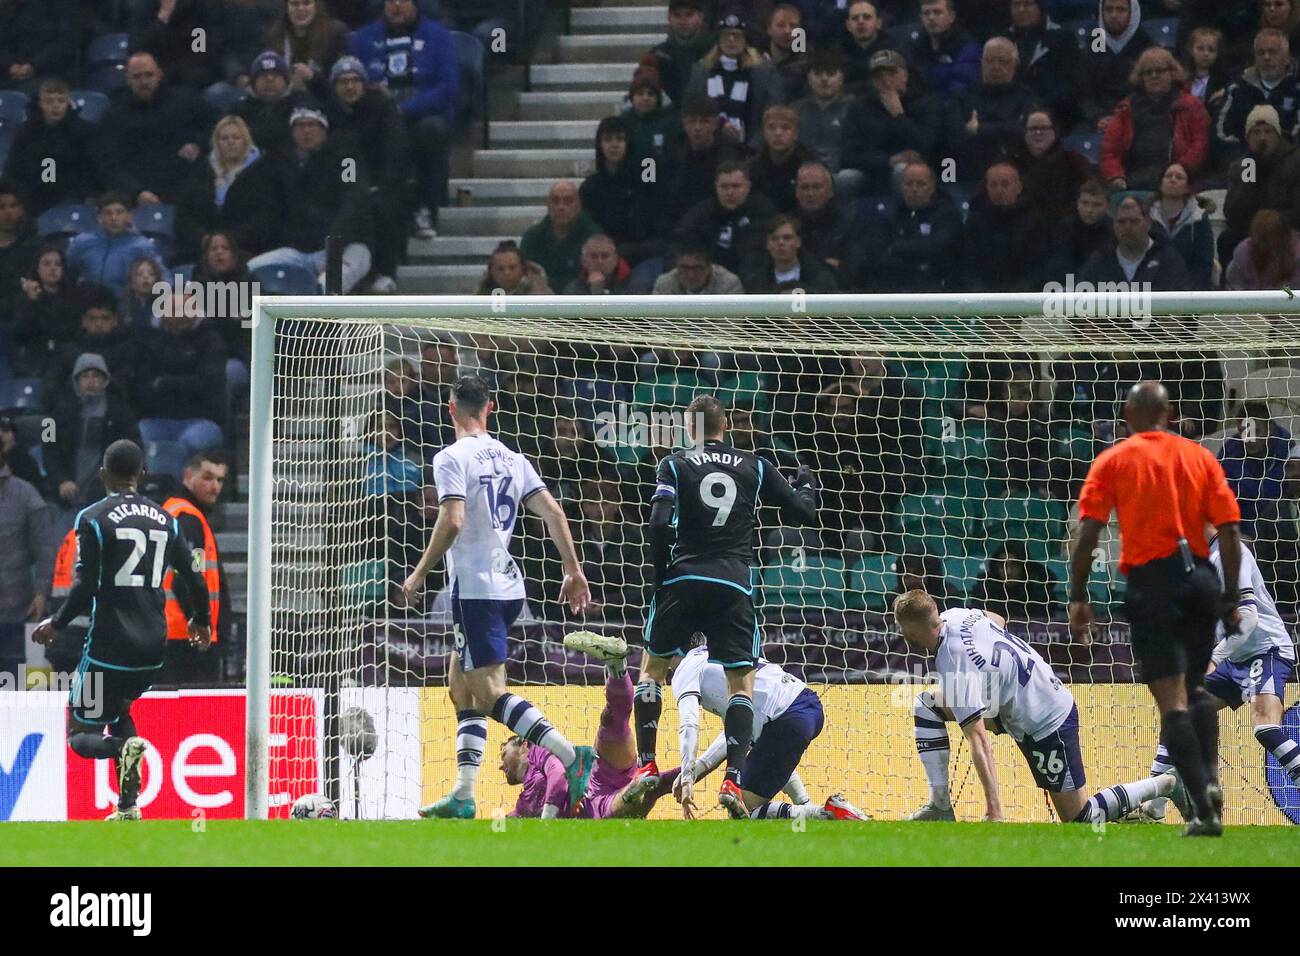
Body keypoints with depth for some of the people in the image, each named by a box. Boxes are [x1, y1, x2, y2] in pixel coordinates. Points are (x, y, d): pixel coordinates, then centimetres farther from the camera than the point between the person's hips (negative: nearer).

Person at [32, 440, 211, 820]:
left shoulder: (94, 518, -7)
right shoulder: (165, 520, 8)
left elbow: (85, 586, -13)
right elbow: (192, 579, 11)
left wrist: (56, 624, 3)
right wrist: (199, 621, 30)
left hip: (109, 644, -5)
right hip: (152, 648, 5)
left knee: (81, 735, 3)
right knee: (118, 710, 29)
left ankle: (125, 747, -31)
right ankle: (128, 806, 18)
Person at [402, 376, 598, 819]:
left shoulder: (452, 458, -8)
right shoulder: (511, 459, 13)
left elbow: (452, 521, -20)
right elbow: (553, 513, 8)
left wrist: (419, 574, -11)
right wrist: (575, 571, 10)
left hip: (475, 587, -8)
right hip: (508, 586, 8)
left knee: (490, 692, -9)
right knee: (463, 689, 14)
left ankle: (571, 756, -23)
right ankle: (463, 795, 9)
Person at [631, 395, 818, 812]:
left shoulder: (674, 465, 4)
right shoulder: (755, 468, 9)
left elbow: (660, 524, -8)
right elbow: (803, 512, 14)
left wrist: (660, 577, 2)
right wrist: (804, 482, 35)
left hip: (683, 579, -1)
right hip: (734, 585, 1)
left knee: (653, 665, 18)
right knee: (741, 681, 7)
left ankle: (646, 765, 11)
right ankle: (733, 778, -9)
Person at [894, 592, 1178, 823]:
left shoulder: (955, 668, -32)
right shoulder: (955, 615, -7)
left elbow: (979, 741, -36)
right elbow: (997, 620, 17)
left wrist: (993, 810, -38)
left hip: (1046, 724, -10)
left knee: (1078, 820, 0)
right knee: (926, 705, 2)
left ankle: (1164, 784, 13)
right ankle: (940, 805, 3)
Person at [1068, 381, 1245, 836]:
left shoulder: (1112, 461, 4)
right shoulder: (1200, 457, 10)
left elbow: (1087, 534, -5)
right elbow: (1230, 532, 5)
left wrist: (1077, 598, -2)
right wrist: (1231, 597, 11)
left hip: (1149, 582, -3)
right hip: (1200, 580, 3)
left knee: (1172, 701, -3)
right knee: (1196, 688, 22)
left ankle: (1204, 807, -12)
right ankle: (1209, 778, 0)